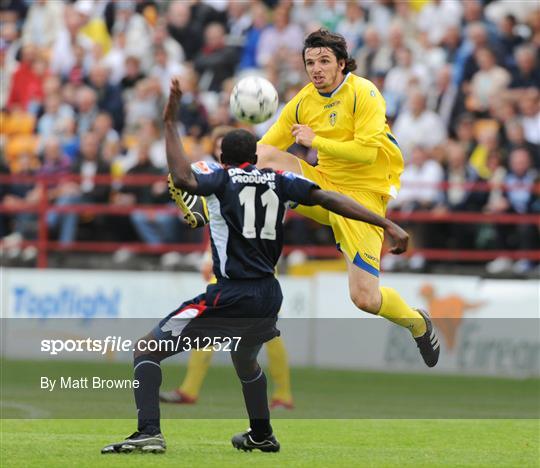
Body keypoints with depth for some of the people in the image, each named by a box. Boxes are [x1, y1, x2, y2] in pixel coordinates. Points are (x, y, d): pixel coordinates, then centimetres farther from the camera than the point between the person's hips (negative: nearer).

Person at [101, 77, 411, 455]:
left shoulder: (221, 177, -1)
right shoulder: (279, 181, 10)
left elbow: (183, 179, -21)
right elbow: (330, 200, 3)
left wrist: (171, 123, -13)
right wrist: (388, 224, 3)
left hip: (230, 296, -6)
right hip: (269, 296, 6)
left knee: (146, 351, -2)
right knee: (244, 358, 38)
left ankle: (149, 432, -19)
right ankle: (262, 435, 49)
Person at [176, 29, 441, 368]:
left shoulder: (363, 93, -13)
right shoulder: (303, 102, 4)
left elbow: (367, 150, -23)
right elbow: (263, 148, 7)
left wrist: (316, 140, -22)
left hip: (363, 194, -5)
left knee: (364, 298, -14)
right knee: (265, 156, -17)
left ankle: (417, 323, 16)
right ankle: (205, 209, -14)